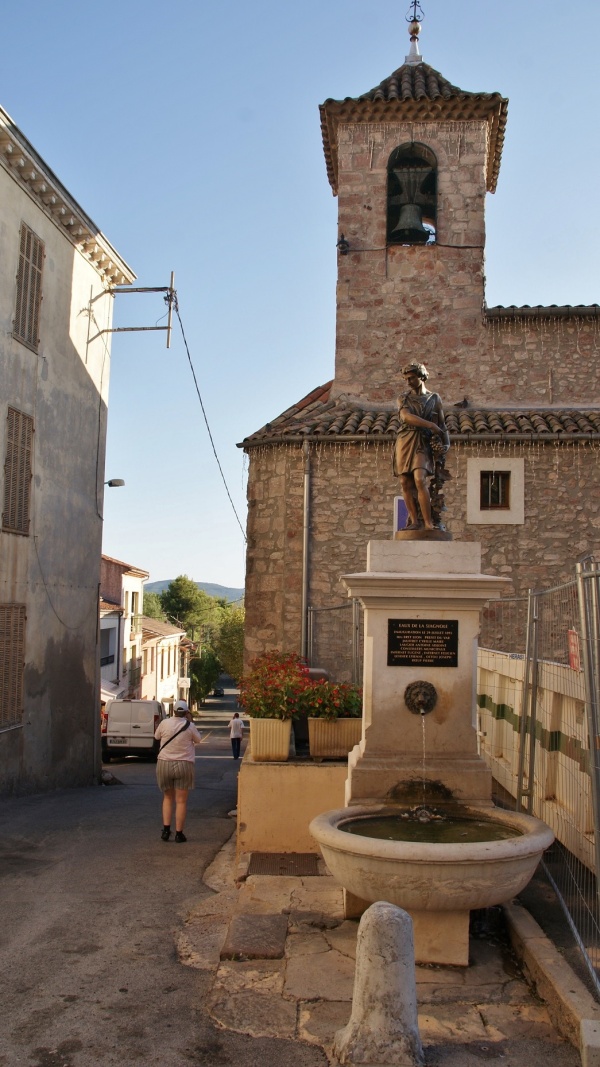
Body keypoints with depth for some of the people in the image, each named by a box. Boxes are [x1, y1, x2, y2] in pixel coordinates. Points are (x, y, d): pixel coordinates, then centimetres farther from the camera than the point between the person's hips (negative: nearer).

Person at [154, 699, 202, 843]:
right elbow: (198, 740, 9)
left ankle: (166, 829, 8)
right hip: (184, 765, -2)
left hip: (164, 764, 2)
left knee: (167, 798, 18)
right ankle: (179, 834, 6)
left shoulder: (165, 723, -5)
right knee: (181, 801, 5)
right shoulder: (189, 726, -8)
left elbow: (156, 736, 13)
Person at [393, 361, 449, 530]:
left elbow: (442, 424, 16)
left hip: (424, 443, -2)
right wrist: (430, 425, -15)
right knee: (405, 483, -4)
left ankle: (428, 522, -19)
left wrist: (445, 443, 2)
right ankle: (415, 521, 1)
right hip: (405, 441, 2)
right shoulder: (403, 399, 13)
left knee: (419, 480, -21)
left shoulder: (435, 398, 14)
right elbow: (407, 417, -7)